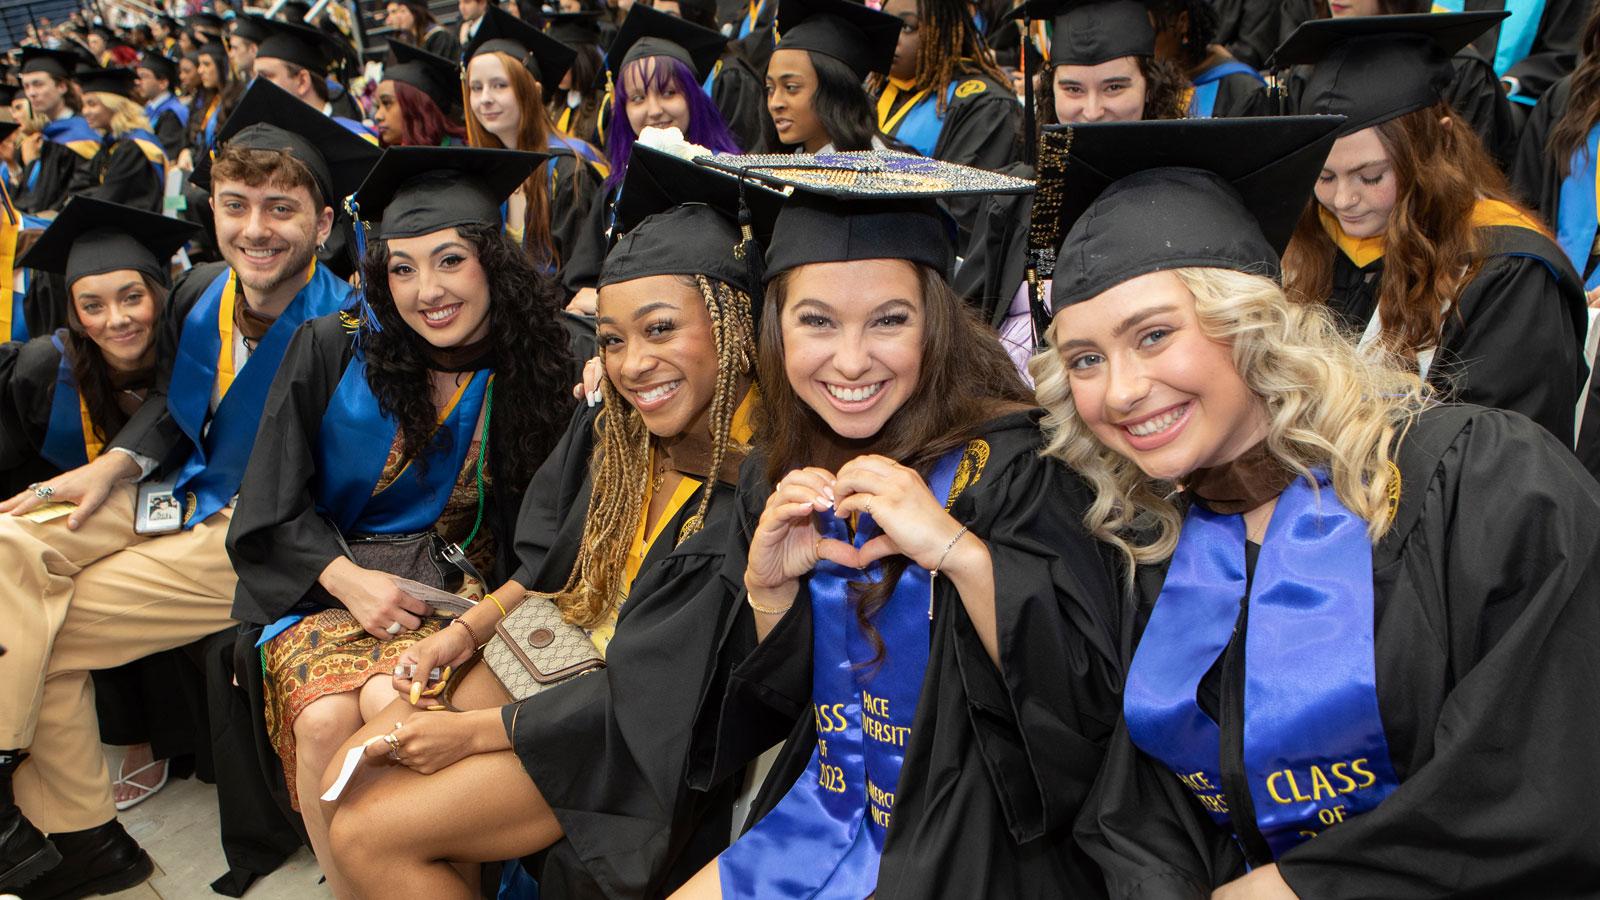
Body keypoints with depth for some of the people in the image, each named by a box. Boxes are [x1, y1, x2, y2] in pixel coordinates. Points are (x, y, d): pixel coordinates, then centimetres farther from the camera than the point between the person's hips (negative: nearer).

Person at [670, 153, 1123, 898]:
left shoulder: (1009, 469, -19)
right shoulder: (780, 478, -2)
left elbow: (1091, 699, -23)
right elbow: (774, 700, 5)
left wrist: (955, 548, -32)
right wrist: (768, 583, -14)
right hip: (826, 814, 6)